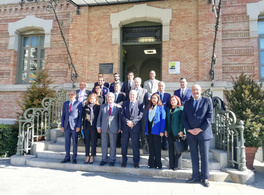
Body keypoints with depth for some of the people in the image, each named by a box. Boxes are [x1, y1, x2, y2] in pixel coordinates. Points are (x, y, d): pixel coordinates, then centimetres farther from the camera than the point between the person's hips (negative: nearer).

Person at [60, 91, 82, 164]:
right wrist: (62, 125, 5)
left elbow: (80, 116, -3)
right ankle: (67, 157, 19)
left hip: (74, 125, -4)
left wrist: (78, 126, -10)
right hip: (67, 125, 4)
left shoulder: (79, 103, 0)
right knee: (67, 142, 8)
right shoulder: (65, 103, 13)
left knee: (74, 142, 3)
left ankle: (74, 158, 13)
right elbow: (63, 115, 12)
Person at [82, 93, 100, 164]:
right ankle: (87, 156, 17)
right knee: (87, 141, 7)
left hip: (94, 126, -3)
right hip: (87, 126, 3)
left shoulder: (98, 107, 0)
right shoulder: (85, 107, 10)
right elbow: (83, 116, 11)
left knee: (93, 141, 3)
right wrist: (83, 125, 4)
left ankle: (92, 157, 12)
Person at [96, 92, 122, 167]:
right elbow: (99, 117, 9)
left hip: (113, 128, -2)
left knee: (113, 145, 5)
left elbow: (120, 118, 2)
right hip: (104, 128, 2)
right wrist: (98, 127, 2)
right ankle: (104, 160, 22)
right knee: (103, 145, 9)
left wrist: (119, 127, -3)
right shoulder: (102, 106, 11)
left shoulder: (118, 107, 3)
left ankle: (112, 160, 18)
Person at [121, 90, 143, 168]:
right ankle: (124, 161, 19)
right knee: (124, 144, 7)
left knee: (135, 145, 3)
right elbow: (122, 114, 4)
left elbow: (140, 115, -5)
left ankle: (136, 162, 15)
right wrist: (127, 122, -11)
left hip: (135, 127, -2)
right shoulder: (125, 103, 12)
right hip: (125, 127, 2)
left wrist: (133, 122, -15)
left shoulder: (139, 104, 5)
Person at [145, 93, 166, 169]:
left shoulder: (161, 107, 0)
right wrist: (146, 130, 8)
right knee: (151, 148, 10)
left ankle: (158, 164, 11)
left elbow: (163, 119, -6)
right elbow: (147, 119, 16)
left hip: (156, 131, -5)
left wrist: (162, 131, -14)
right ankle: (151, 163, 18)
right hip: (149, 130, 5)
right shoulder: (149, 108, 16)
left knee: (157, 148, 1)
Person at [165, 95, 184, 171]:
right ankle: (171, 165, 17)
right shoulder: (168, 109, 15)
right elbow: (166, 120, 14)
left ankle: (178, 165, 10)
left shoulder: (180, 108, -1)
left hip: (177, 132, -5)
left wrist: (181, 131, -14)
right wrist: (166, 130, 7)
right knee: (171, 149, 9)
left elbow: (182, 120, -7)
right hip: (170, 132, 5)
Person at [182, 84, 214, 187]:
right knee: (194, 155, 9)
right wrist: (189, 129, -6)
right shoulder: (187, 103, 11)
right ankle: (196, 176, 21)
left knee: (204, 156, 3)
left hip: (203, 133, -3)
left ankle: (205, 178, 16)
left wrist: (200, 129, -12)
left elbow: (210, 117, -5)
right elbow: (184, 118, 9)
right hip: (191, 133, 3)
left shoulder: (207, 100, 2)